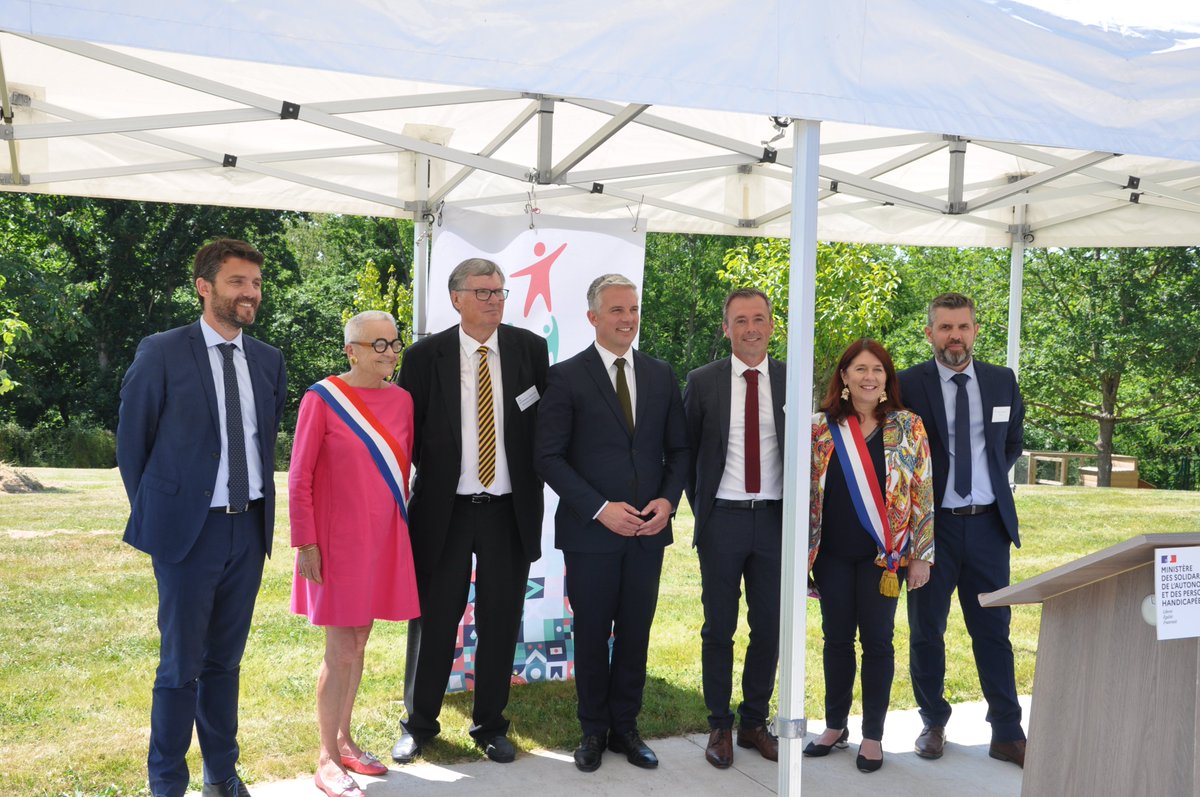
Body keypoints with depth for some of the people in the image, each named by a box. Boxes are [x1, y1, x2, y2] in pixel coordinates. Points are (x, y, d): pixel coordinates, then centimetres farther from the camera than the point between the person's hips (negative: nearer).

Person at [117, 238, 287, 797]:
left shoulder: (268, 361, 7)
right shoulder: (160, 353, -7)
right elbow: (131, 442, -1)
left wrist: (262, 506, 10)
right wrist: (153, 515, 2)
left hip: (250, 527, 4)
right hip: (188, 529, -4)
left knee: (225, 660, 15)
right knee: (181, 664, 5)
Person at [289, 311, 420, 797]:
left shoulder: (401, 401, 4)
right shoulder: (321, 398, -11)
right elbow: (299, 478, -9)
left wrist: (402, 532, 10)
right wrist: (305, 543, -12)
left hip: (385, 539, 5)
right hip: (338, 539, -5)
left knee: (359, 643, 15)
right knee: (340, 651, -1)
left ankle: (343, 740, 30)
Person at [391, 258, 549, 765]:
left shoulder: (530, 350, 1)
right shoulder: (424, 356, -2)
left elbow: (546, 420, 7)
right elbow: (406, 428, 4)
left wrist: (533, 484, 3)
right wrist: (432, 474, -1)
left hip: (510, 511, 1)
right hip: (444, 509, -1)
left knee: (500, 623, 11)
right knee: (433, 620, 9)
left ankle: (490, 724, 28)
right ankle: (419, 723, 28)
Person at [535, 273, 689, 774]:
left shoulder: (661, 376, 8)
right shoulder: (567, 376, -5)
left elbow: (678, 449, 12)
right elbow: (549, 456, -9)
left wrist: (668, 499, -5)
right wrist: (600, 508, -15)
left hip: (648, 530, 4)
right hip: (591, 530, -3)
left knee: (635, 634, 11)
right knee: (591, 635, 8)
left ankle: (625, 728, 27)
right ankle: (593, 732, 25)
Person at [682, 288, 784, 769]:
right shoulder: (702, 382, 0)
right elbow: (687, 452, 7)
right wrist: (701, 507, 6)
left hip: (774, 518, 2)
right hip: (722, 518, -1)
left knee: (769, 626, 9)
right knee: (718, 627, 6)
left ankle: (755, 723, 25)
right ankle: (720, 726, 20)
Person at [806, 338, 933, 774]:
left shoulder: (908, 427, -1)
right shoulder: (821, 427, 2)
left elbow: (922, 493, -1)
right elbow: (804, 488, 6)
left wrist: (920, 554, -5)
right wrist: (802, 548, 4)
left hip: (883, 554, -1)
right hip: (832, 553, 2)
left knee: (876, 640, 5)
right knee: (836, 638, 10)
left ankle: (873, 735, 18)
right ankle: (835, 725, 26)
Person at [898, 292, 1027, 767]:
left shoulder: (1002, 382, 5)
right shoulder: (907, 385, -6)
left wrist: (994, 480, 12)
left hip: (988, 523, 2)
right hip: (931, 524, -2)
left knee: (993, 631, 8)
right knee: (926, 631, 9)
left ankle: (1008, 735, 17)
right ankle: (934, 723, 25)